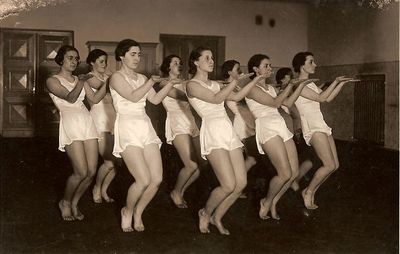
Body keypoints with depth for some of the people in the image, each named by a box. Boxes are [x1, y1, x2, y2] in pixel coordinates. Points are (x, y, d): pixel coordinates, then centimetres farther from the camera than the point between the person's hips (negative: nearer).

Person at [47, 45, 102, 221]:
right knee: (81, 172, -12)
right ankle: (65, 203, 15)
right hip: (71, 125, -6)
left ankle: (74, 203, 23)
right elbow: (70, 98, -11)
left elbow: (95, 99, 14)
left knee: (91, 172, -1)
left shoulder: (79, 80, 21)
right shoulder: (52, 81, 3)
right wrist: (82, 81, -2)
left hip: (88, 123, 6)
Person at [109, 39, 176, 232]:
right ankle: (127, 211, 12)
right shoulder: (116, 77, 0)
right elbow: (133, 96, -14)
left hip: (146, 127, 7)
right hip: (128, 129, -6)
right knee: (144, 180, -16)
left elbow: (155, 99, 10)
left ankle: (138, 212, 20)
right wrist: (152, 82, -12)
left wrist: (171, 83, 3)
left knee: (157, 179, -3)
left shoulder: (142, 78, 19)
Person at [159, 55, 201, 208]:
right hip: (177, 124, -7)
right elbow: (183, 97, -14)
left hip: (191, 123, 7)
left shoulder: (183, 84, 21)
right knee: (191, 165, -16)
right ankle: (176, 192, 8)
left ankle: (181, 192, 20)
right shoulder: (165, 84, 1)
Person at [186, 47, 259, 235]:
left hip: (229, 131, 8)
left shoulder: (214, 84, 22)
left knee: (241, 183, 0)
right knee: (229, 185, -15)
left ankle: (217, 217, 20)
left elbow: (236, 97, 25)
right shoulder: (192, 85, 0)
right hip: (213, 133, -7)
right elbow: (216, 99, -12)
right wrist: (236, 81, -8)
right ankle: (205, 213, 13)